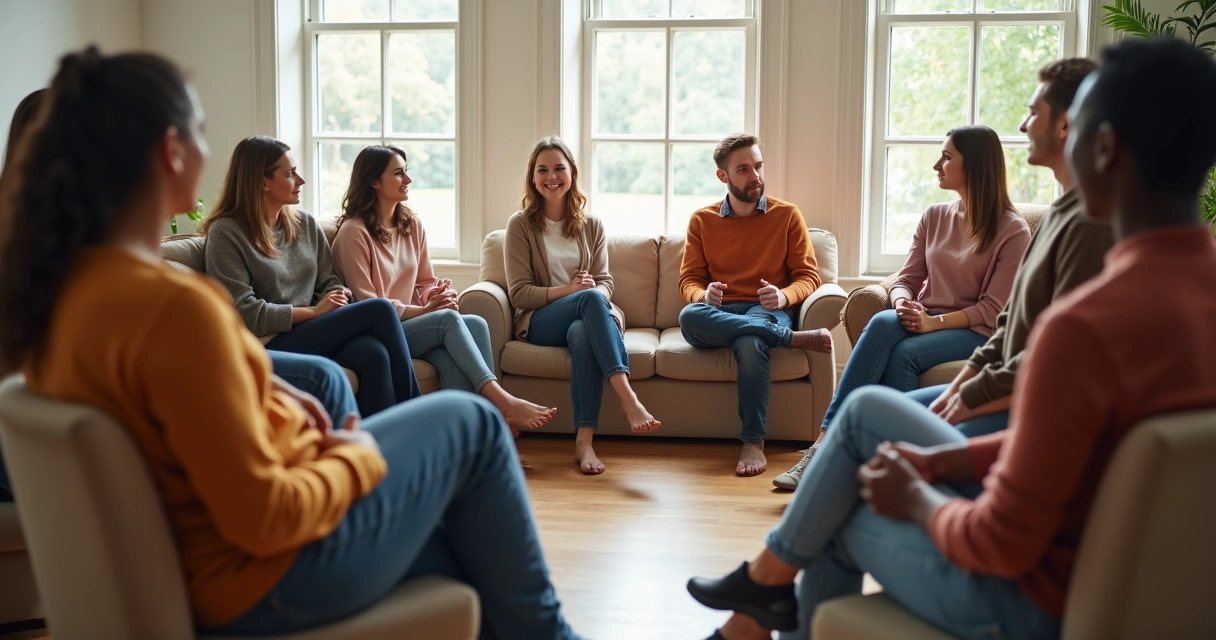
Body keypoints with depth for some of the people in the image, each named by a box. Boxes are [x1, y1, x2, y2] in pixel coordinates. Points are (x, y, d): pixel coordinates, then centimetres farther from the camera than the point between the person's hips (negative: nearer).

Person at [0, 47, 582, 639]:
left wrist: (299, 434, 6)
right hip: (266, 578, -9)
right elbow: (263, 518, -28)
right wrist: (356, 461, -10)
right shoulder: (173, 306, -31)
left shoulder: (56, 285, -3)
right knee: (469, 424, 10)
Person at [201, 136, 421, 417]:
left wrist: (339, 297, -8)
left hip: (315, 332, 6)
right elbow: (243, 312, -11)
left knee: (374, 353, -30)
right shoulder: (226, 233, -4)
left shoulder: (306, 224, 15)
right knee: (379, 310, -22)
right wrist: (313, 311, -13)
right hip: (271, 345, -6)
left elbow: (329, 281, 17)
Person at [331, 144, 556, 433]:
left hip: (415, 323, 6)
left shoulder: (413, 226, 14)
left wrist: (439, 296, -8)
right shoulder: (353, 232, -7)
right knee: (449, 320, -31)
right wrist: (423, 311, -16)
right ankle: (503, 403, -35)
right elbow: (366, 303, -10)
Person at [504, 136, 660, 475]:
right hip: (539, 321, -2)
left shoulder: (591, 224, 14)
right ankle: (628, 398, -48)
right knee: (590, 299, -35)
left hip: (586, 320, 2)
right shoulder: (520, 224, 4)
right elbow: (519, 293, -2)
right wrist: (569, 291, -15)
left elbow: (605, 282, 9)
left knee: (581, 332, -37)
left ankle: (585, 439, -46)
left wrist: (596, 294, -17)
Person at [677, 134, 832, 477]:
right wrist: (704, 295, -16)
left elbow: (808, 277, 6)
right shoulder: (701, 221, 13)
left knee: (750, 341, -40)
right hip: (719, 314, 2)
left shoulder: (787, 215, 9)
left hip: (768, 311, -2)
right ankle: (794, 338, -30)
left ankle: (753, 442, -33)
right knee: (689, 317, -36)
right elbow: (689, 280, 9)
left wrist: (784, 296, -18)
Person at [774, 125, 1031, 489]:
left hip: (973, 332, -4)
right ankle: (825, 443, -40)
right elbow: (906, 278, 9)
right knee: (882, 323, -31)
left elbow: (993, 310, -10)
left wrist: (934, 322, -23)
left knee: (904, 352, -34)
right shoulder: (934, 217, 12)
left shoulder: (1012, 231, -5)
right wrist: (903, 304, -15)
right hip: (924, 321, 4)